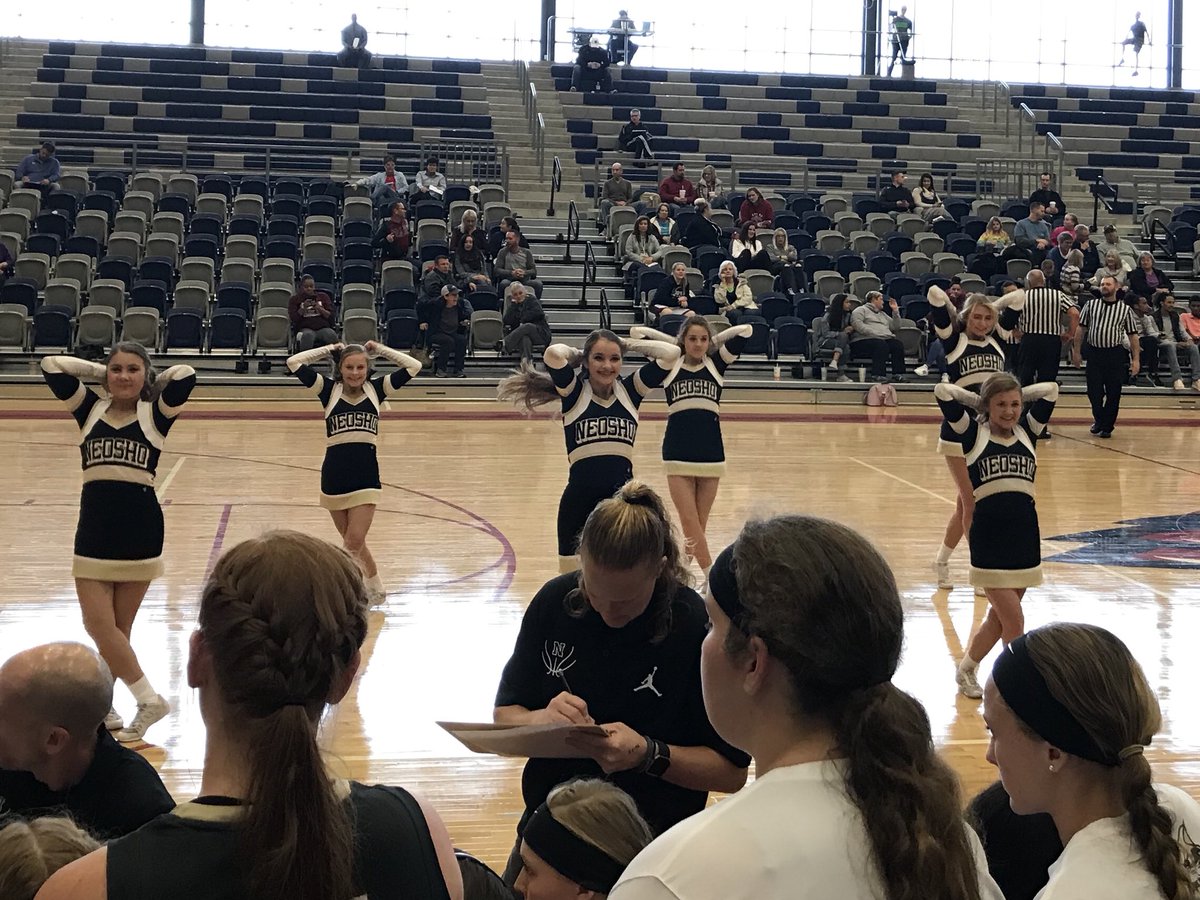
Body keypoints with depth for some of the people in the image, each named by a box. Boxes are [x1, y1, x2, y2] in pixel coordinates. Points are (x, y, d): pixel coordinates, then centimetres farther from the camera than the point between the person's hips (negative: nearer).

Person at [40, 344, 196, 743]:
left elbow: (185, 373, -12)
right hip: (94, 531, 2)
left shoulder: (155, 413, 2)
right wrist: (101, 372, 9)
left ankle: (101, 705, 12)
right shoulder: (90, 409, 9)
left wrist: (149, 382, 5)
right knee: (98, 626, -4)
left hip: (140, 531, -2)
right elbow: (51, 365, 4)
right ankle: (147, 699, 8)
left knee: (117, 628, 5)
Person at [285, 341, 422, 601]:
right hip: (334, 477, 1)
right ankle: (375, 587, 31)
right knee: (352, 542, 12)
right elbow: (294, 363, -7)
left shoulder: (376, 389, 3)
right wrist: (329, 350, 0)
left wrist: (378, 349, 2)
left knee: (354, 543, -6)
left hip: (366, 478, -1)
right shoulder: (329, 390, 0)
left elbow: (414, 366, -2)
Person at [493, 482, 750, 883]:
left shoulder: (699, 627, -19)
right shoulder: (555, 601, -8)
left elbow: (732, 771, -15)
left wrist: (649, 754, -30)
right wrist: (541, 720, -23)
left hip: (653, 840, -2)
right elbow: (503, 716, -2)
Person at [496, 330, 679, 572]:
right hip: (579, 502, -2)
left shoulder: (629, 391, 7)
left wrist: (626, 344, 7)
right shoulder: (574, 393, -1)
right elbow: (553, 353, -19)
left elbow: (671, 353, -1)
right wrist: (578, 353, 1)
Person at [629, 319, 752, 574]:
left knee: (699, 524, 5)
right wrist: (673, 343, 9)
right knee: (690, 523, -8)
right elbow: (636, 331, 4)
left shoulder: (717, 364, 10)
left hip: (711, 453, 2)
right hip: (677, 454, -1)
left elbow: (745, 330, 4)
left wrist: (713, 341, 11)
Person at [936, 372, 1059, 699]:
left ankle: (966, 670, 36)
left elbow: (1050, 389, 12)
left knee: (1000, 616, 16)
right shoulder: (973, 432, -1)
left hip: (1025, 534, 5)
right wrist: (978, 400, 6)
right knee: (1014, 623, -6)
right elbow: (943, 391, -8)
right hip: (989, 536, -5)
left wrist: (1016, 396, 14)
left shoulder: (1027, 431, 10)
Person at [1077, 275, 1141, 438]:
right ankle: (1099, 420, 26)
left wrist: (1135, 360, -2)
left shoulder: (1125, 309, 4)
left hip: (1116, 354, -1)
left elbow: (1132, 335, 4)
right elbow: (1081, 329, 9)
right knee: (1094, 392, 3)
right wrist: (1076, 351, 5)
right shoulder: (1090, 305, 6)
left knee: (1113, 393, 2)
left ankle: (1107, 426, 15)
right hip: (1094, 353, 1)